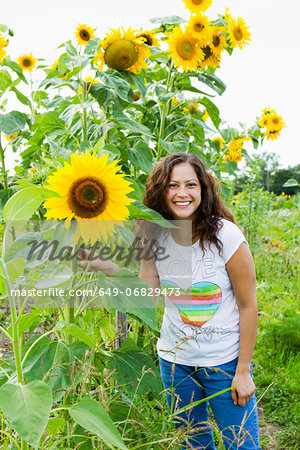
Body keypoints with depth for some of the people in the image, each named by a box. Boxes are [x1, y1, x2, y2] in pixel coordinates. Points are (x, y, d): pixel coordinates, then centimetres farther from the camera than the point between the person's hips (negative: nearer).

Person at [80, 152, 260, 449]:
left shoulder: (226, 236, -18)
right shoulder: (156, 237, -6)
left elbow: (248, 306, -11)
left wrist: (243, 371, -8)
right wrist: (111, 268, -22)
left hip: (225, 362, -3)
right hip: (175, 359, 3)